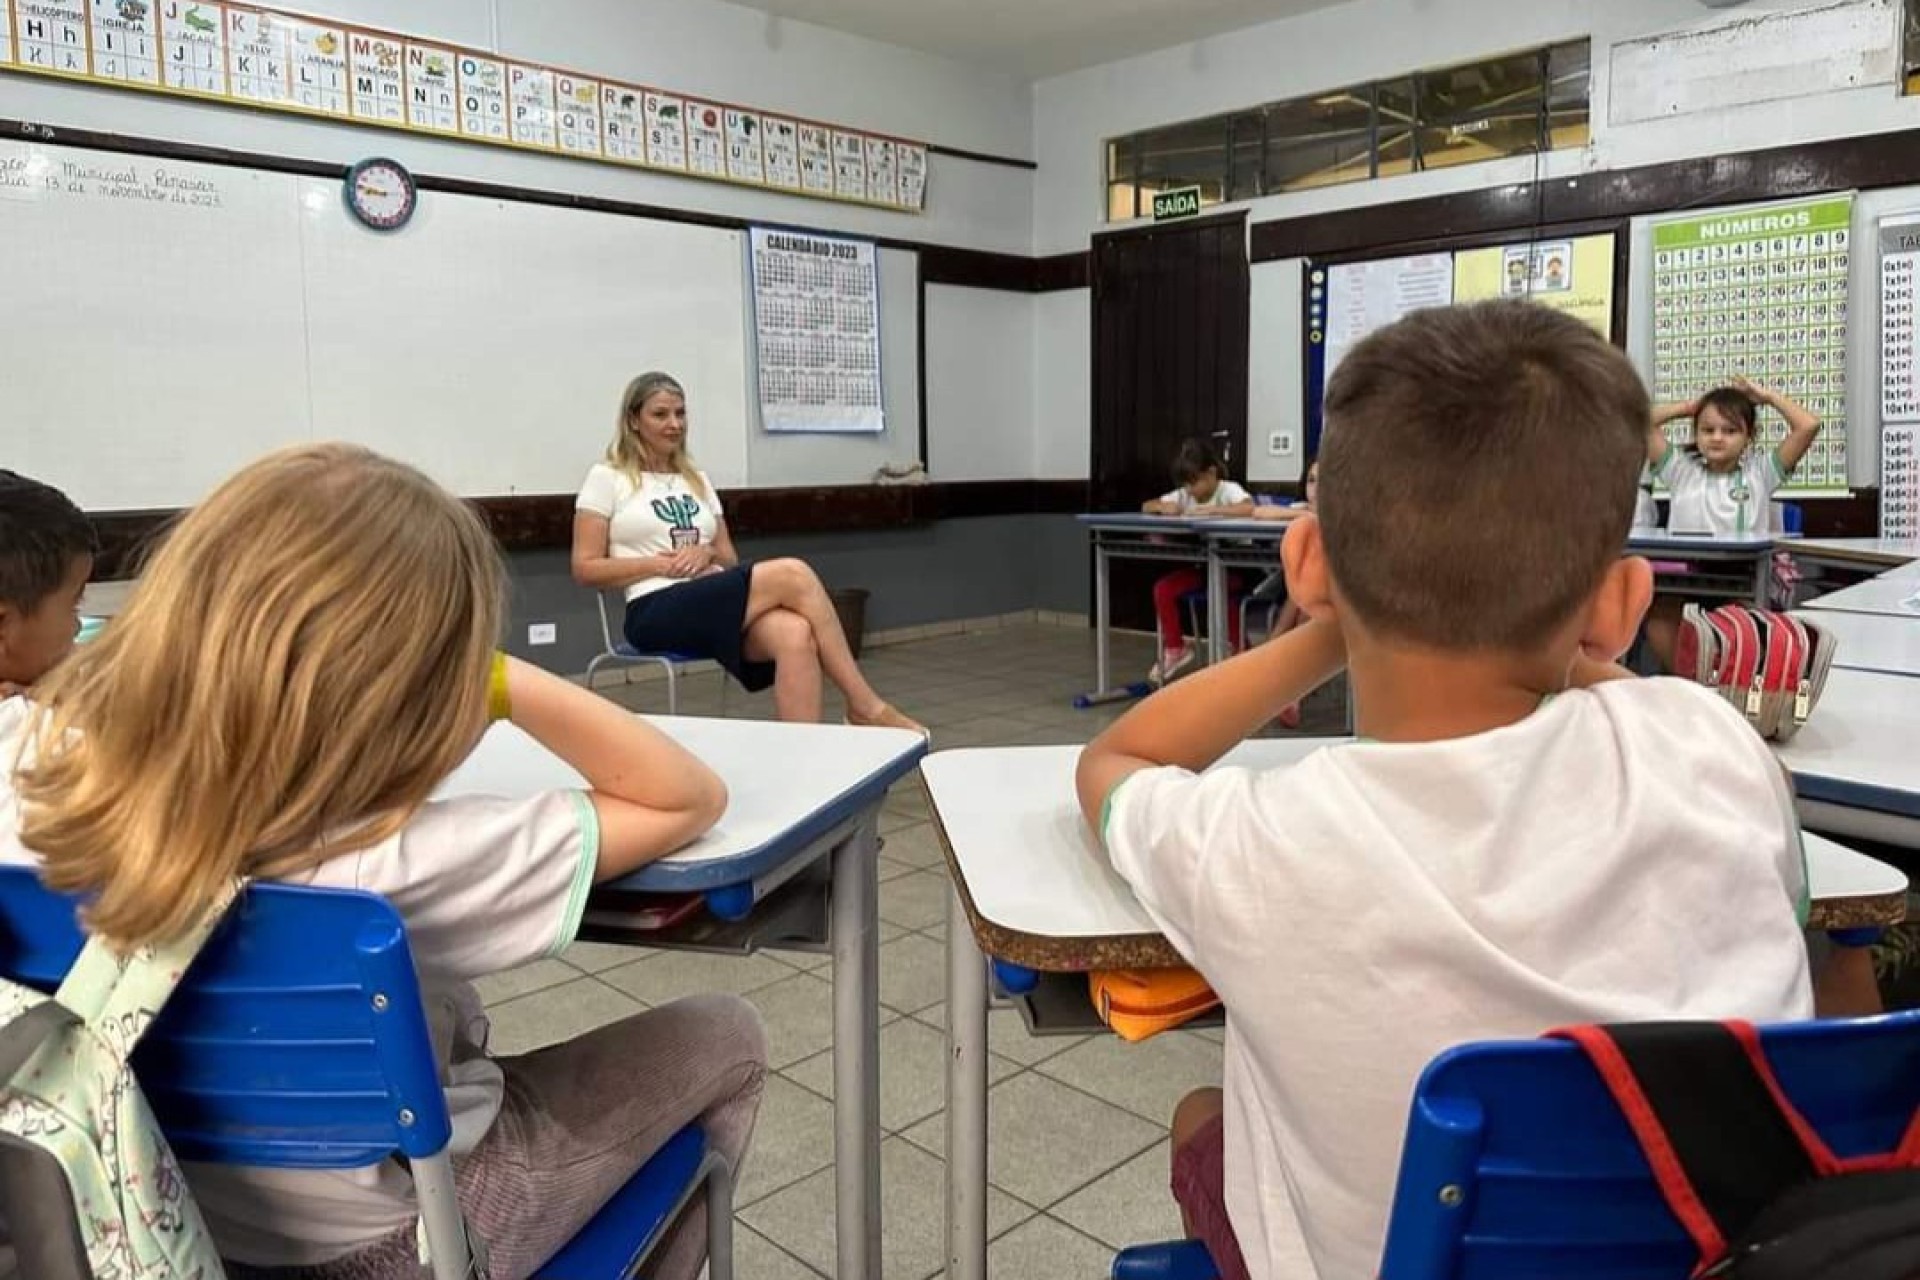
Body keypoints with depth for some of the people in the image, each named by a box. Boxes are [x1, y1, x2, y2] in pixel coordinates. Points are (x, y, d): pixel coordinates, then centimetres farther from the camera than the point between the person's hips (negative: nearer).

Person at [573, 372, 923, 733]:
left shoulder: (698, 481, 22)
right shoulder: (607, 478, 6)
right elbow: (585, 569, 0)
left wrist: (707, 555, -3)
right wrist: (662, 563, -11)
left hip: (717, 607, 5)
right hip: (658, 614, -5)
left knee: (795, 635, -32)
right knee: (793, 574, -27)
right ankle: (866, 706, -20)